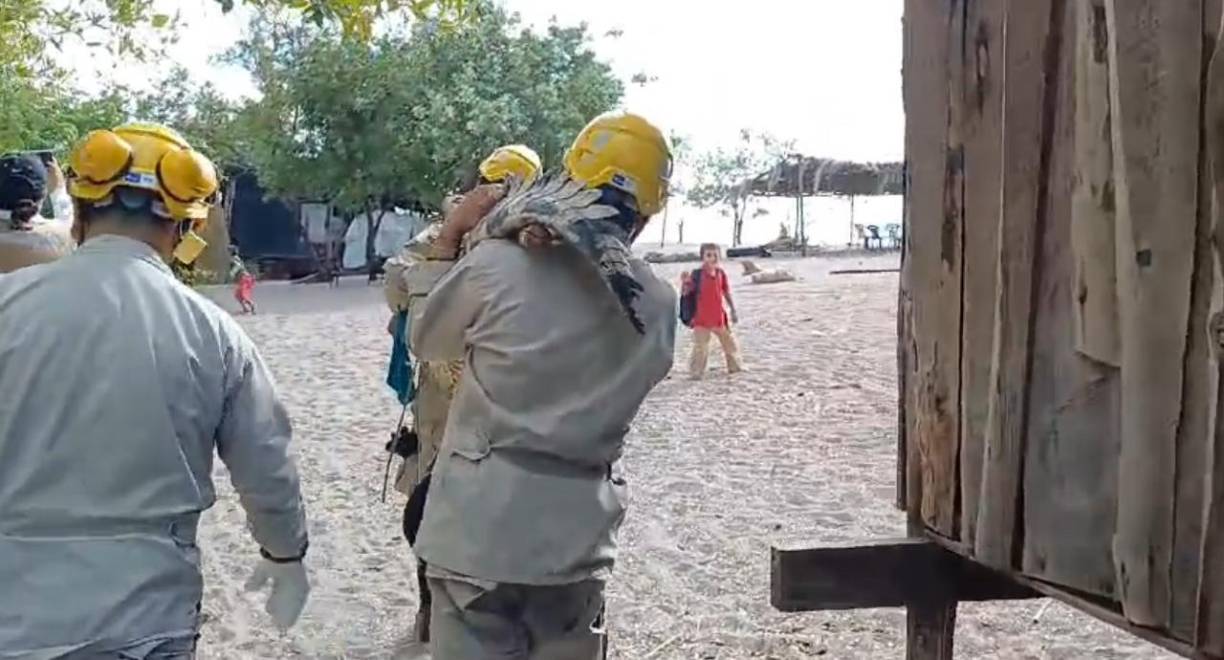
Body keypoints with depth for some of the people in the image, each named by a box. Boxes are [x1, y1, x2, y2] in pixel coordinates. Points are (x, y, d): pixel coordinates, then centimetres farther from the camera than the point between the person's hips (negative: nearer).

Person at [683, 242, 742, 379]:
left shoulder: (721, 273, 2)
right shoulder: (697, 274, -11)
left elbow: (727, 293, 11)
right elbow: (685, 292, -14)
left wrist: (733, 311, 12)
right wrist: (684, 282, -35)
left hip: (719, 317, 5)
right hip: (702, 318, -5)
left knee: (729, 342, 19)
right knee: (700, 346, -4)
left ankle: (735, 366, 36)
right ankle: (696, 372, 5)